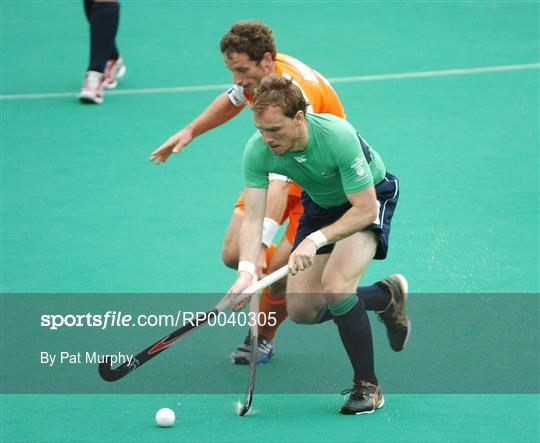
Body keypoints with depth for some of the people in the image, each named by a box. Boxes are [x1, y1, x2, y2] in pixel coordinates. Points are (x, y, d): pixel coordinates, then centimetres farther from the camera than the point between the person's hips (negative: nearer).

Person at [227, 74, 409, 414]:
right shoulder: (257, 150, -26)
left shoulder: (338, 136, -38)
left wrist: (317, 240, -43)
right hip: (322, 204, 6)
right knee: (302, 310, 0)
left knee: (335, 286, -28)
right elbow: (253, 217, -26)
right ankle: (385, 297, 26)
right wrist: (246, 269, -43)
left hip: (370, 197, -6)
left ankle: (368, 386, -13)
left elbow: (365, 210, -32)